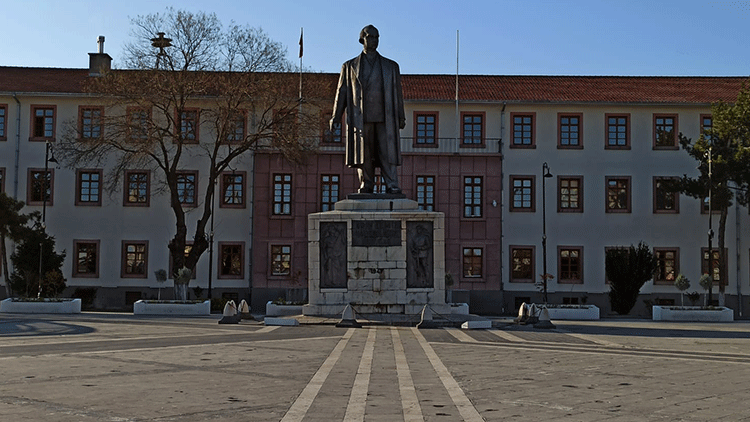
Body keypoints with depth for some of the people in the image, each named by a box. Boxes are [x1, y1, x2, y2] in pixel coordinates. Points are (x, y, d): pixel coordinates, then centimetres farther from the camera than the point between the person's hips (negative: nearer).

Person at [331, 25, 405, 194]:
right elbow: (342, 92, 12)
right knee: (363, 153, -1)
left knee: (387, 152, -8)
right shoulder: (350, 66, 15)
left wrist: (401, 117, 8)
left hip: (384, 117, 0)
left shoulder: (391, 66, 17)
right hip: (360, 118, 0)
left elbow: (397, 93, 15)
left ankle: (392, 187, -10)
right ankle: (366, 186, 5)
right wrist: (335, 116, 3)